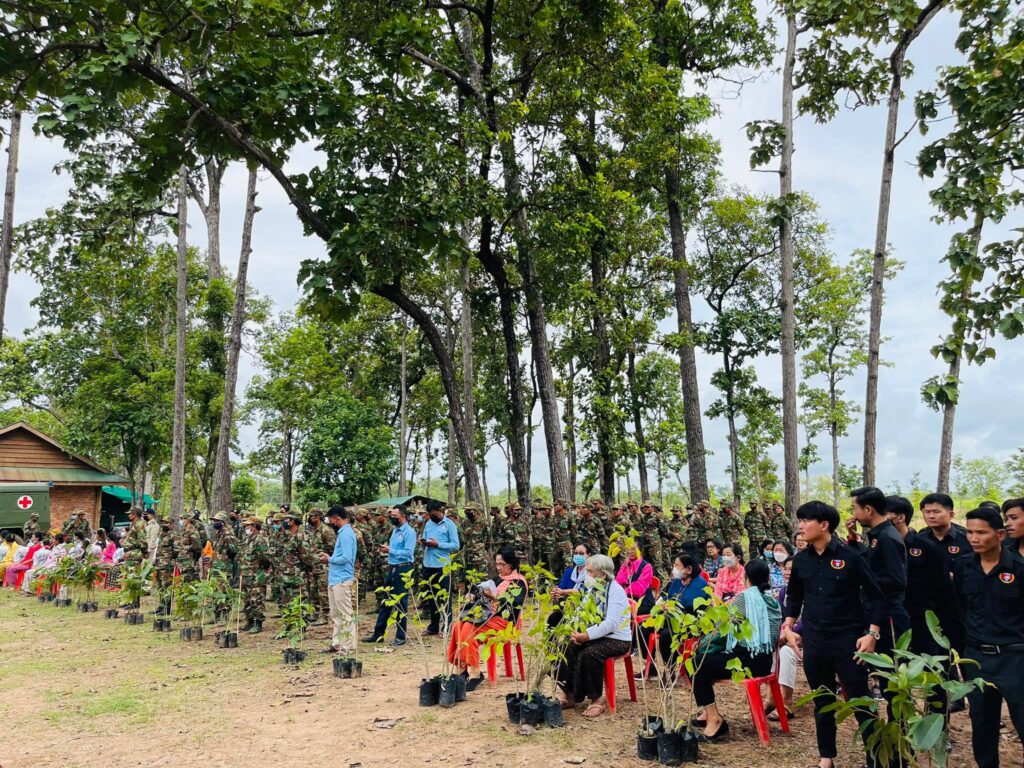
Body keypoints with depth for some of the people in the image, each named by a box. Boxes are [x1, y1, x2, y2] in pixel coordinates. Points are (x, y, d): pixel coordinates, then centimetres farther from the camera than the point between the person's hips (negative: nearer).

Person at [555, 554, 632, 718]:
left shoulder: (616, 591, -16)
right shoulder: (592, 589, 9)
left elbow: (611, 623, -26)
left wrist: (587, 635, -31)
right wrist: (576, 632, -12)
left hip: (616, 639, -8)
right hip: (595, 635, 8)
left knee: (589, 654, -32)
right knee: (567, 649, -15)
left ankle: (597, 699, -14)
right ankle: (569, 694, -5)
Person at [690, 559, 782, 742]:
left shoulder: (745, 597, -10)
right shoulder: (773, 600, 12)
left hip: (747, 661, -9)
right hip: (766, 661, 9)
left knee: (696, 664, -4)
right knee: (707, 657, 20)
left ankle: (714, 719, -7)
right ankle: (710, 712, 22)